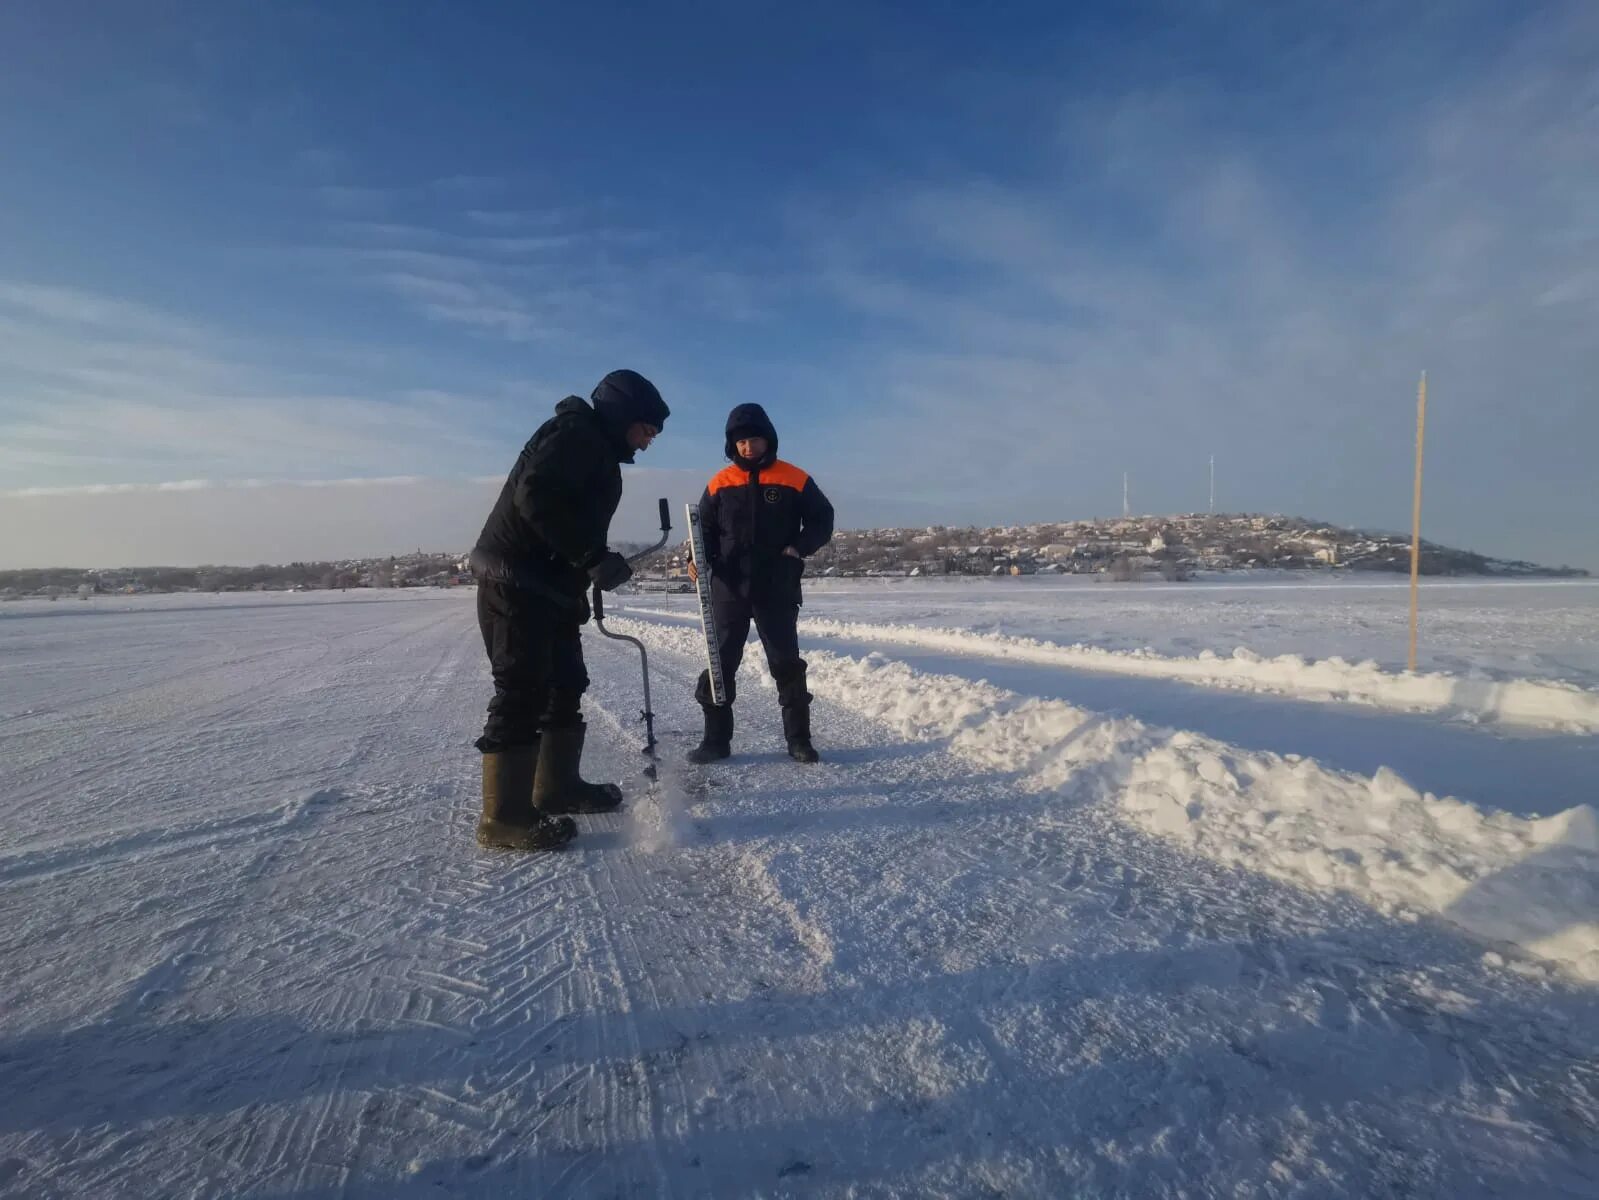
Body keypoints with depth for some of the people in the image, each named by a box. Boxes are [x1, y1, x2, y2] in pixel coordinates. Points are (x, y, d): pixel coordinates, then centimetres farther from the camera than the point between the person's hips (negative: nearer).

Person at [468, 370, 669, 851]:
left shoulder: (598, 451, 21)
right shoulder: (576, 434, -10)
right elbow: (535, 496, -25)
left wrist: (580, 591, 14)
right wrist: (594, 556, -24)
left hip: (548, 586, 11)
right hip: (516, 581, -11)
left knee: (565, 685, 14)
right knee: (523, 692, -9)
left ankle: (557, 786, 25)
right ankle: (504, 816, -2)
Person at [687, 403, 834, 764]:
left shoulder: (794, 480, -1)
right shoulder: (720, 483, 5)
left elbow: (822, 520, 5)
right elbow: (705, 529, 11)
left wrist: (798, 548, -11)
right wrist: (698, 560, -8)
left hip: (778, 589, -2)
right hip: (729, 587, 2)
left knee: (787, 663, 4)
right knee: (720, 662, 5)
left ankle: (798, 738, 15)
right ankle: (716, 739, 15)